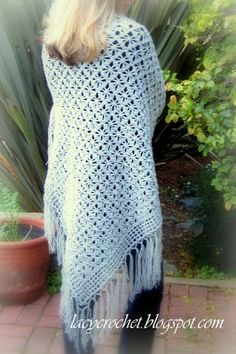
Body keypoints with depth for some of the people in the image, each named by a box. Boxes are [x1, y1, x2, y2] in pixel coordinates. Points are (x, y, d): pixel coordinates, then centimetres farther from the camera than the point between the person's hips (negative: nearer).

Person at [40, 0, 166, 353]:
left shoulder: (51, 42, 6)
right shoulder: (132, 36, -12)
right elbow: (155, 102, 0)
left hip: (69, 176, 7)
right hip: (119, 184, -6)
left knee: (80, 277, 18)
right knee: (145, 283, 11)